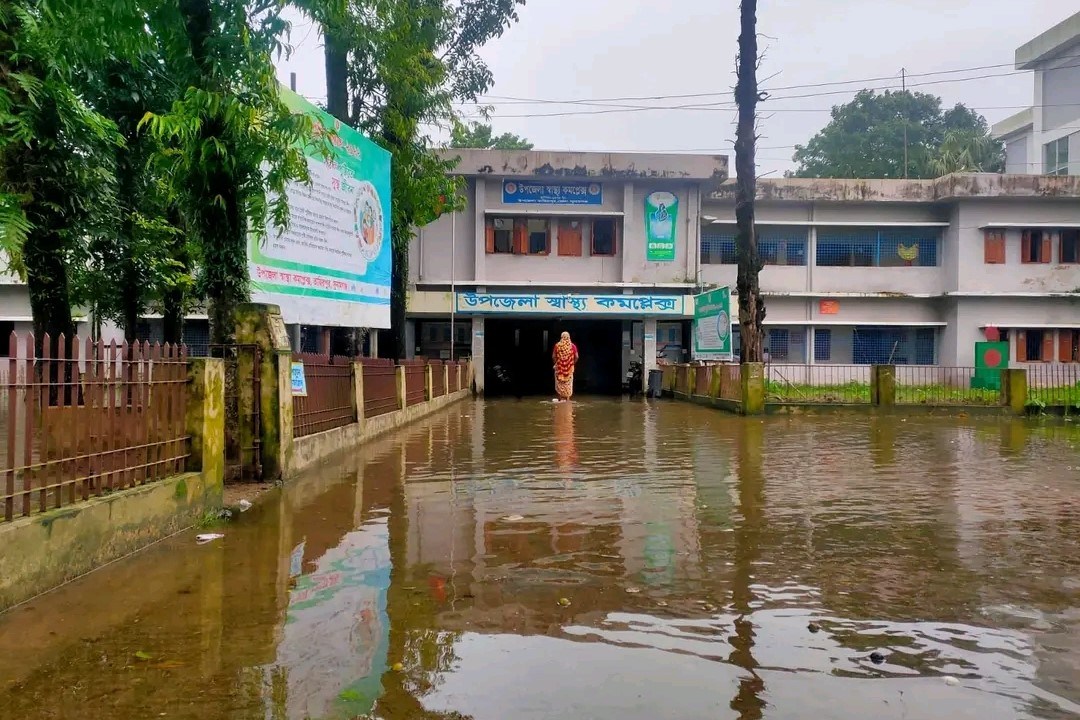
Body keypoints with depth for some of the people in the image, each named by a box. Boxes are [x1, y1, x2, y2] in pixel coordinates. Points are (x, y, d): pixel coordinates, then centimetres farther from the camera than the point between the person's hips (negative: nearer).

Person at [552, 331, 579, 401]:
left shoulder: (557, 345, -5)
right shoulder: (572, 346, -4)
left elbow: (553, 356, -4)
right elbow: (576, 357, -5)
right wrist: (573, 363, 12)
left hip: (559, 367, 0)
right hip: (569, 368, 0)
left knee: (559, 383, 9)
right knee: (568, 383, 8)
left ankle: (561, 398, 8)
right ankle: (567, 398, 6)